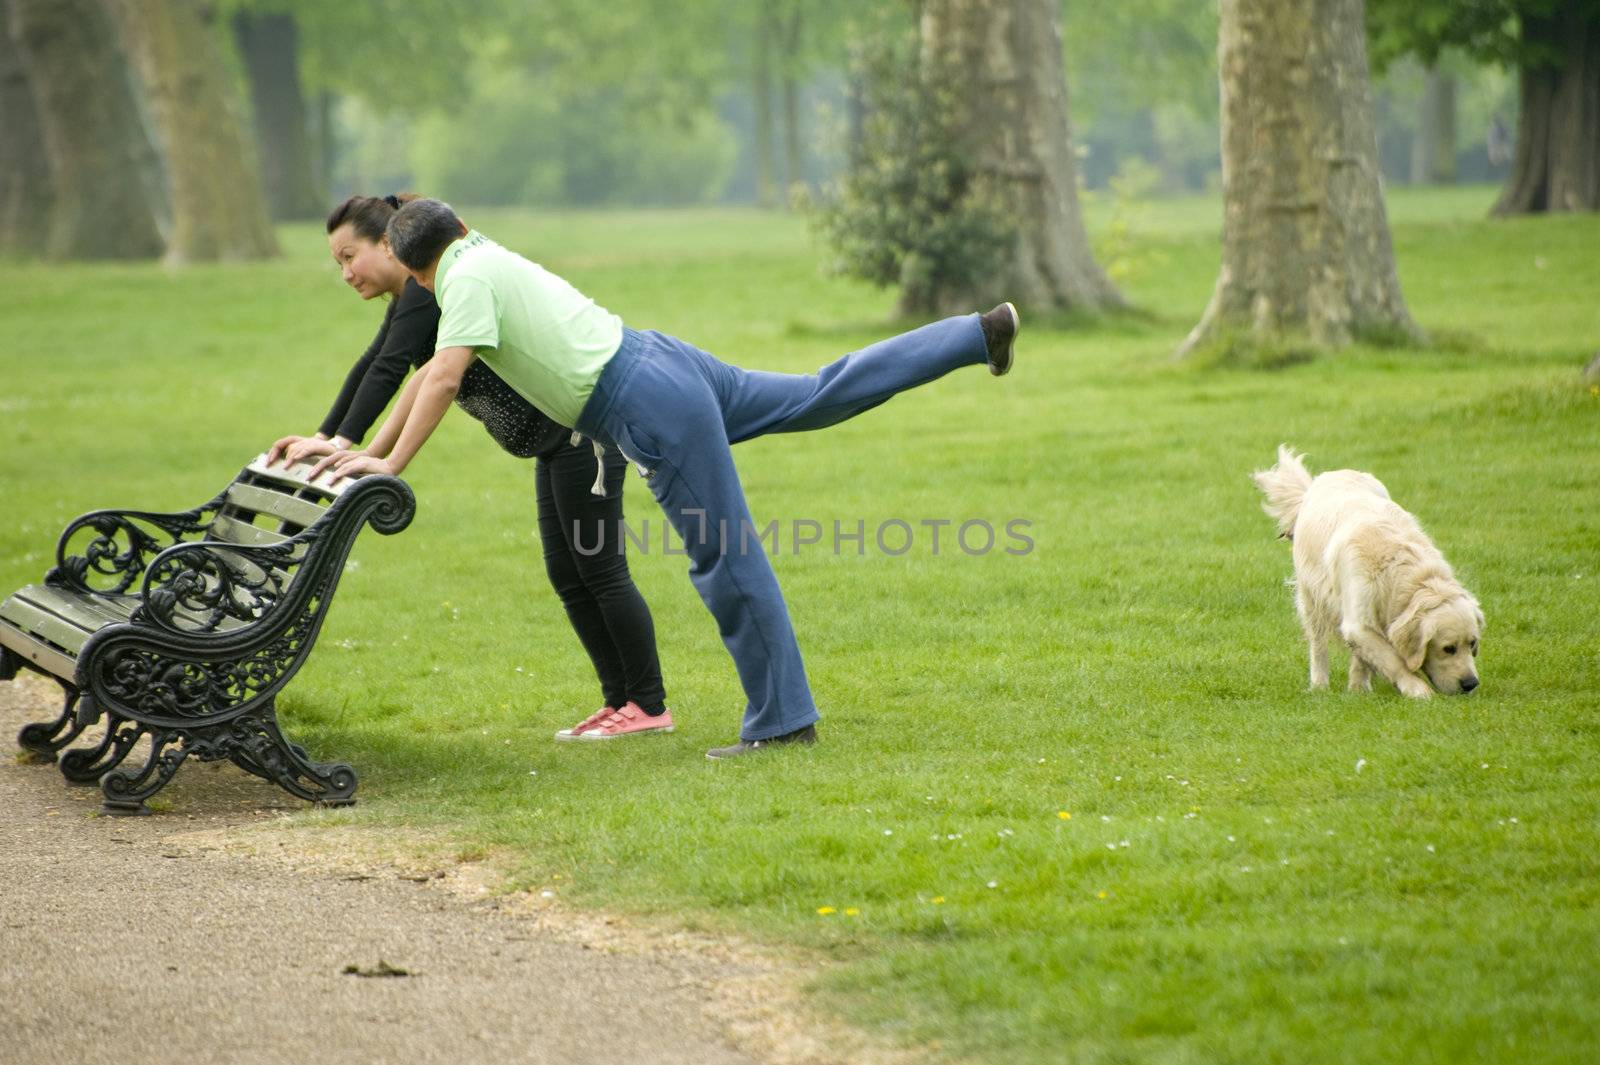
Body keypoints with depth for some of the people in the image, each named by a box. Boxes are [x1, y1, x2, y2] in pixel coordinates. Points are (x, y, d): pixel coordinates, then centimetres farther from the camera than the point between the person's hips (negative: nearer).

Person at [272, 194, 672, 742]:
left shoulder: (430, 287, -16)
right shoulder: (410, 296, 15)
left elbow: (389, 369, -25)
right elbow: (371, 366, 15)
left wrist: (344, 443, -30)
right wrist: (322, 438, 6)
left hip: (585, 426, -10)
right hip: (558, 438, 10)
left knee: (600, 569, -6)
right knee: (568, 574, 11)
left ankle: (648, 706, 0)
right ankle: (620, 701, 15)